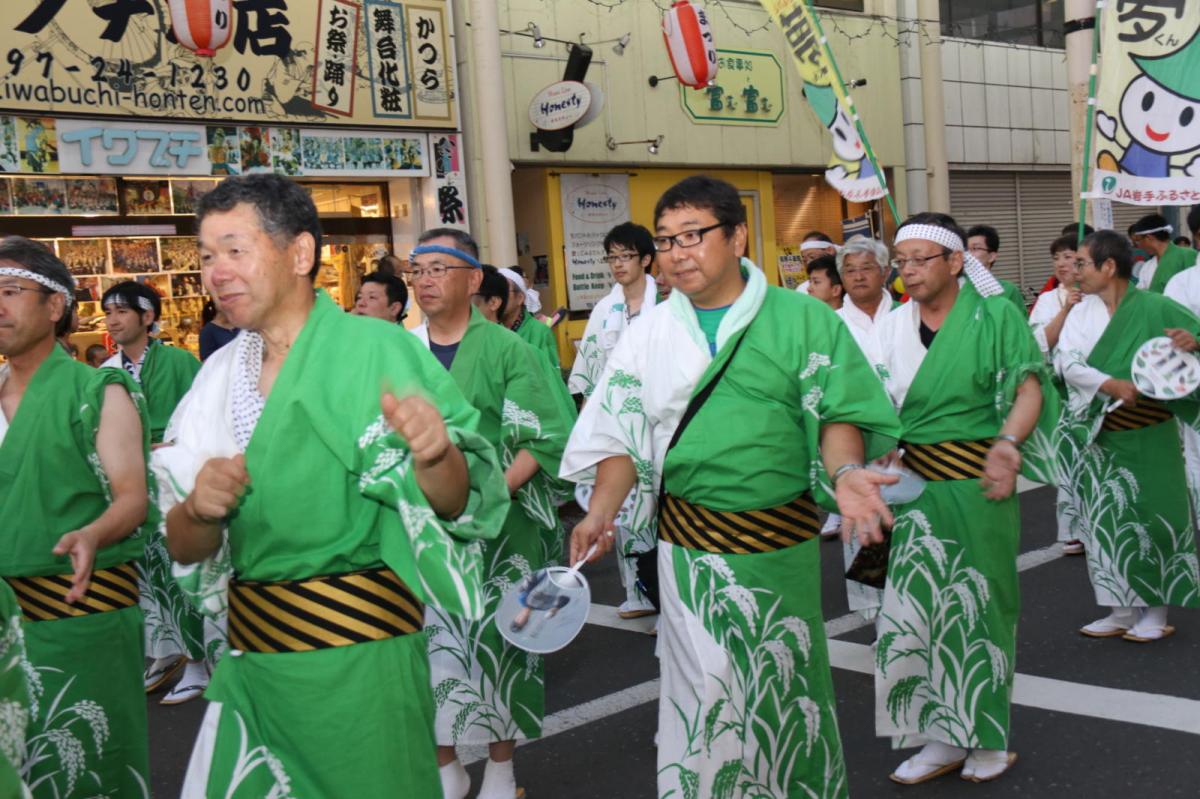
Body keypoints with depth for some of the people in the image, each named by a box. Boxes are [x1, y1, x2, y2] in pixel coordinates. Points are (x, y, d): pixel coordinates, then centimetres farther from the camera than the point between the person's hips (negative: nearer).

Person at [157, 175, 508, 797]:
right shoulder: (218, 377, 6)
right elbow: (184, 549, 7)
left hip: (359, 657, -5)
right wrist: (200, 511, -15)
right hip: (249, 654, 5)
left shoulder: (378, 351, -10)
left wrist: (434, 455, -33)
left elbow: (452, 506, -12)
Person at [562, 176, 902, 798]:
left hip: (781, 539, -1)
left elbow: (838, 413, -3)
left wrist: (844, 471, -23)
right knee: (706, 687, 6)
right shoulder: (649, 333, 4)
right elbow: (623, 435, 3)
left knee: (780, 680, 13)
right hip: (688, 542, 1)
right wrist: (602, 510, -11)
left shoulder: (802, 319, -2)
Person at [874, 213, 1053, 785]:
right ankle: (943, 737, 17)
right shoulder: (892, 328, 7)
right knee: (918, 605, 2)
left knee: (980, 602, 6)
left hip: (978, 481, -3)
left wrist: (1007, 442, -31)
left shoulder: (996, 315, -4)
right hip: (915, 484, 4)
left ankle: (987, 736, 23)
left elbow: (1029, 387, -13)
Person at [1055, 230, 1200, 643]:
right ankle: (1122, 612, 18)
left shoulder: (1154, 307, -8)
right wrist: (1111, 384, -20)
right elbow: (1067, 361, -6)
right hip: (1096, 434, 4)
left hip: (1146, 433, -4)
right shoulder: (1081, 311, 4)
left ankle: (1156, 612, 16)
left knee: (1151, 519, 2)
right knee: (1107, 522, 7)